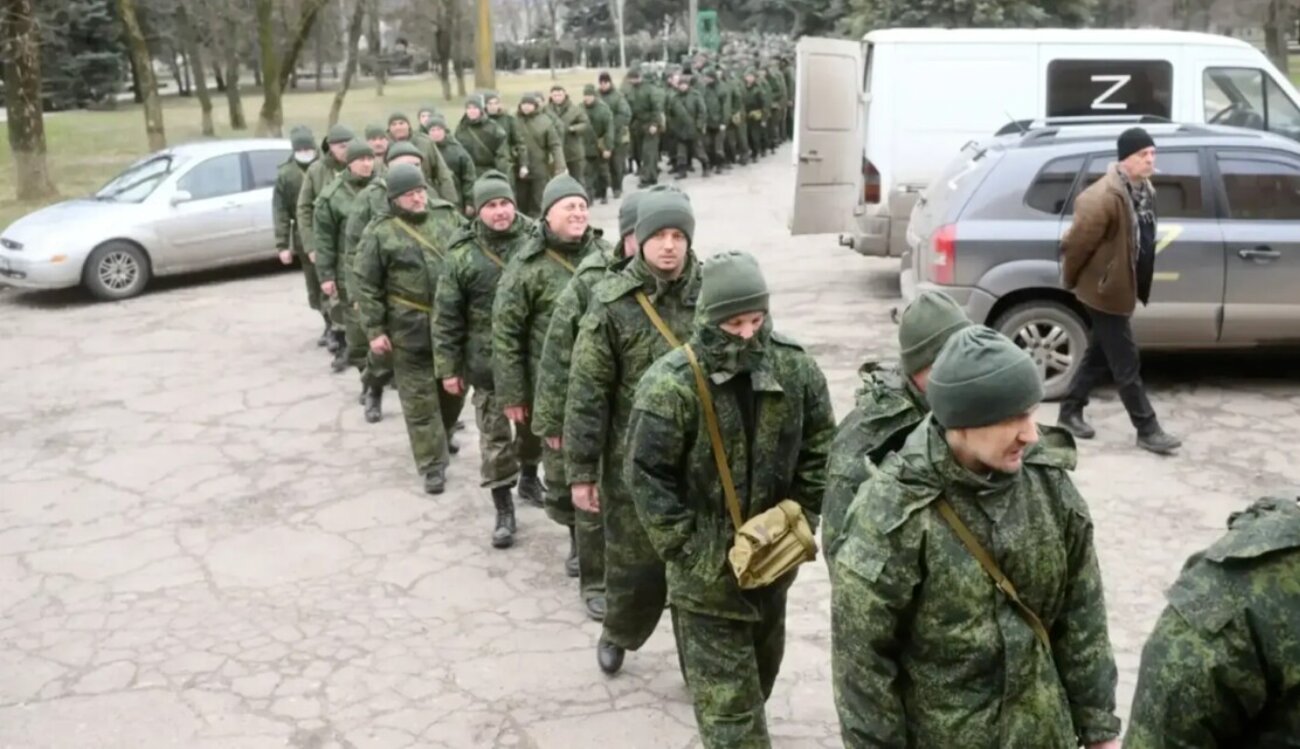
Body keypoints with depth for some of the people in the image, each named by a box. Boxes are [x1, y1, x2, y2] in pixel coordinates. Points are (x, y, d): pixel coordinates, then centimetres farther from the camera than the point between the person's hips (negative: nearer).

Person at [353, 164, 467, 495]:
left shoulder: (448, 214, 3)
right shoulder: (380, 233, -8)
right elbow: (366, 285, -5)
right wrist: (375, 330, -9)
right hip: (410, 328, -4)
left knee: (454, 388, 17)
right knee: (421, 398, 2)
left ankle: (441, 437, 42)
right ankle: (433, 464, 11)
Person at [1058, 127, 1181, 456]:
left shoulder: (1144, 191, 6)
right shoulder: (1105, 197, -25)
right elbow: (1075, 243, -21)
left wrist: (1141, 286, 18)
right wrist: (1071, 282, -7)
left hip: (1122, 289, 9)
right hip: (1105, 291, -9)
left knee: (1099, 355, 18)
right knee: (1126, 364, 0)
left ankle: (1070, 413, 31)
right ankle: (1147, 430, 9)